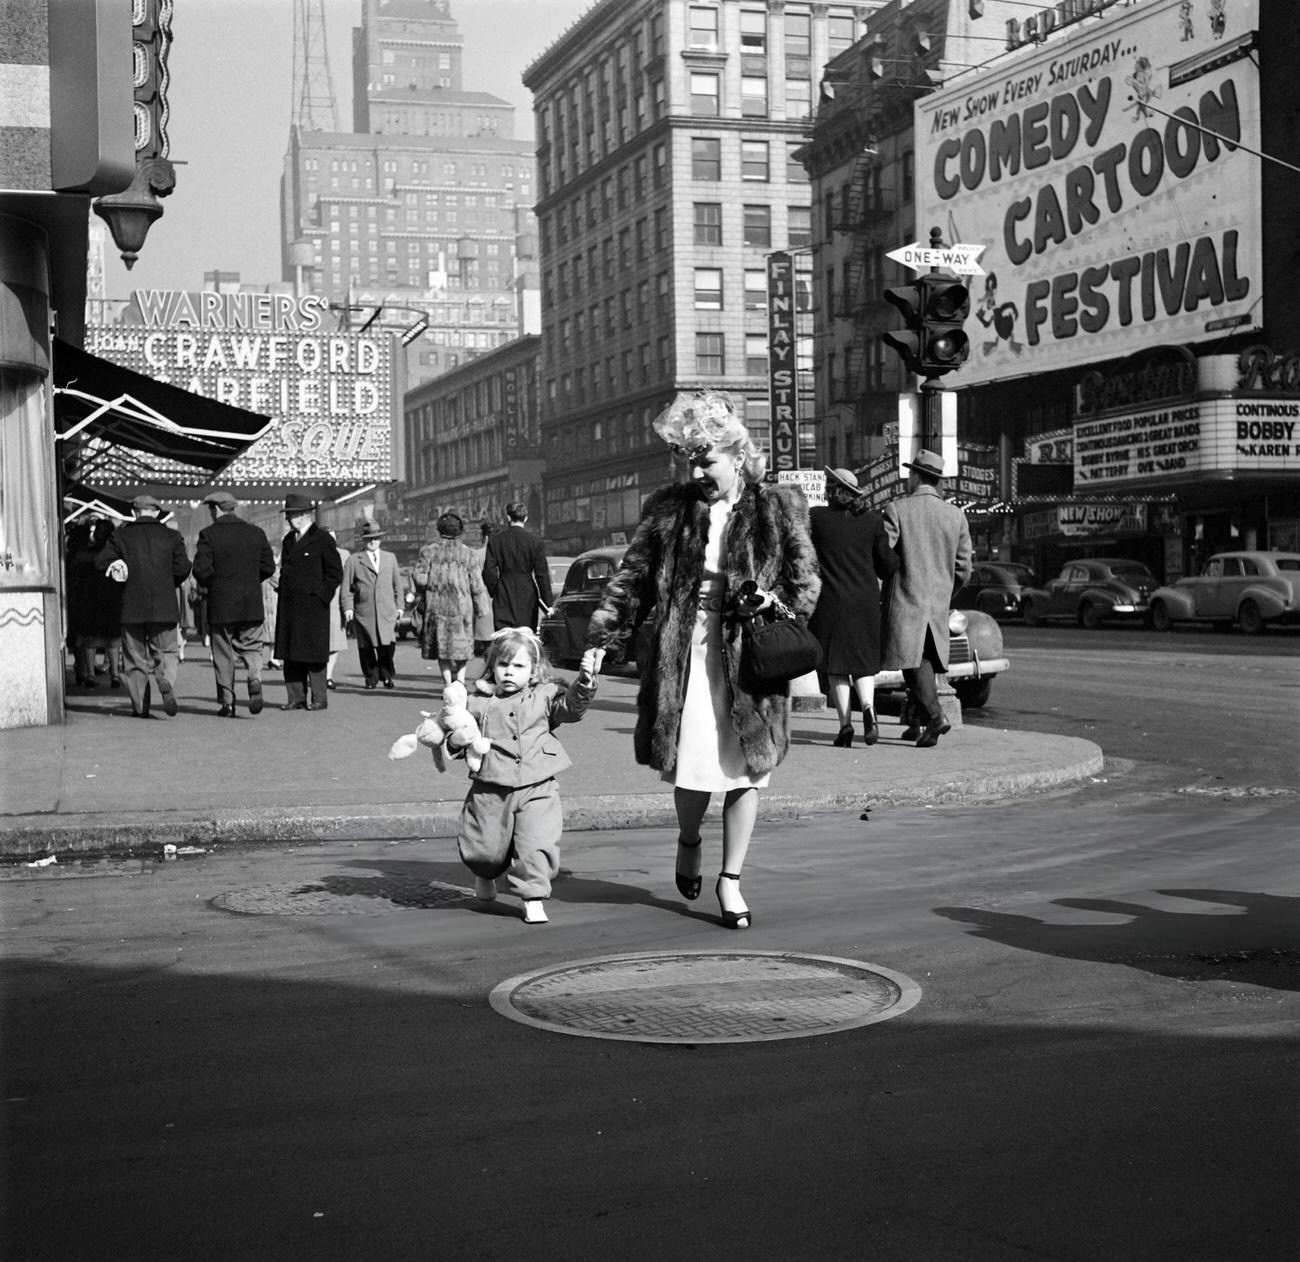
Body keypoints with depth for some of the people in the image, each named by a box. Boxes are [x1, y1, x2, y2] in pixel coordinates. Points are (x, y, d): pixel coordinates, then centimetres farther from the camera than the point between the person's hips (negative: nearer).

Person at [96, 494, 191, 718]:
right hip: (164, 606, 0)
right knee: (167, 652, 7)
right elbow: (183, 569, -2)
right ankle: (166, 682, -23)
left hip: (132, 607, 0)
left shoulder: (122, 535, 2)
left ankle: (140, 706, 6)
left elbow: (101, 562, -2)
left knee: (135, 658, 9)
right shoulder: (171, 536, 3)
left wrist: (119, 574, 14)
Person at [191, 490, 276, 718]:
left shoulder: (209, 534, -8)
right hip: (252, 604, 2)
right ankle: (255, 678, -18)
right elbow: (269, 567, 4)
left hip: (220, 605, -2)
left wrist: (207, 585, 7)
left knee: (223, 655, 7)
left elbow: (201, 570, -14)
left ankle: (227, 703, 8)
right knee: (251, 647, 11)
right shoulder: (256, 533, 4)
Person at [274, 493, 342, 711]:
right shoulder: (288, 540, 18)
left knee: (314, 654, -4)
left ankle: (319, 699, 2)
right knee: (290, 655, 4)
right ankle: (296, 698, 9)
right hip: (288, 607, 7)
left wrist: (320, 596, -10)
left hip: (312, 606, -7)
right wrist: (281, 594, 11)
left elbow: (335, 572, -4)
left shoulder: (322, 539, -3)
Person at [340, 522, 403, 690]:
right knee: (367, 647, -1)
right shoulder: (354, 560, 9)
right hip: (363, 611, -1)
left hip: (387, 611, 1)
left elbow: (397, 584, 20)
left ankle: (386, 675, 11)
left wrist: (399, 606, 13)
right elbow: (346, 587, 5)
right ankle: (371, 677, 13)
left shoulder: (390, 558, 19)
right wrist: (347, 608, -4)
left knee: (388, 645, -9)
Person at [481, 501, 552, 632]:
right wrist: (548, 604, -2)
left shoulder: (495, 539, 0)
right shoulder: (535, 541, -3)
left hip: (503, 598, 0)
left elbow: (489, 571, -1)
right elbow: (542, 575, -4)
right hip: (528, 597, 0)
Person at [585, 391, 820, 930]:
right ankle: (688, 842, 34)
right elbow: (634, 579, 8)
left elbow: (807, 582, 7)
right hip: (684, 655, 1)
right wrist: (602, 633, -4)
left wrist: (775, 600, -13)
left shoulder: (777, 510, 2)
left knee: (746, 771, 2)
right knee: (692, 767, 1)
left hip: (748, 656, 0)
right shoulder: (670, 508, 6)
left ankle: (730, 880, 16)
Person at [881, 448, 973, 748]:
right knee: (924, 660, 13)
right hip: (938, 605, 5)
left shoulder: (896, 510, -8)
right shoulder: (956, 516, 5)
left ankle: (935, 716, -19)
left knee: (913, 662, -4)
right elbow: (963, 569, 7)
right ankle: (916, 723, 12)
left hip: (905, 600, -5)